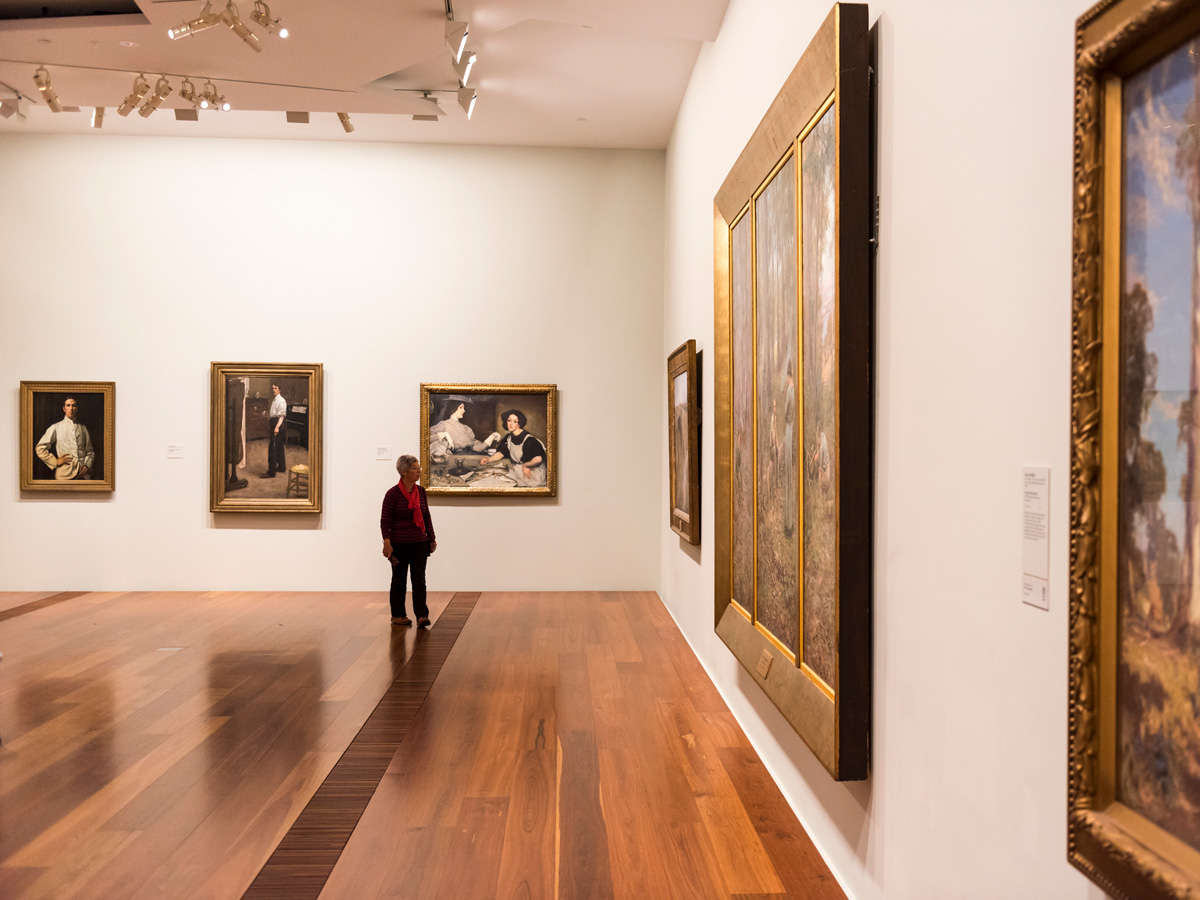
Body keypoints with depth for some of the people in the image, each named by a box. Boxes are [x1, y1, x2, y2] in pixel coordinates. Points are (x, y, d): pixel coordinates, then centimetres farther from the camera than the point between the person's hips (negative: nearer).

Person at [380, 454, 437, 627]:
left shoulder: (421, 491, 5)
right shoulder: (393, 493, -11)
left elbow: (427, 517, 12)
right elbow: (385, 520, -11)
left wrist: (432, 538, 10)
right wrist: (387, 543, -17)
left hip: (419, 543, 4)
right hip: (399, 545, -4)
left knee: (419, 579, -2)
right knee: (399, 580, 7)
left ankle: (422, 615, -3)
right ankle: (397, 616, 19)